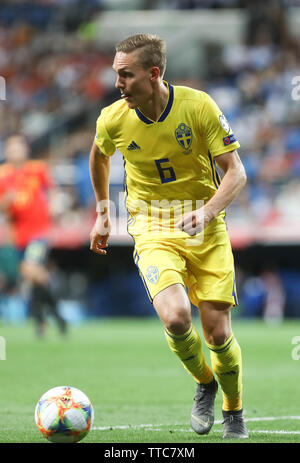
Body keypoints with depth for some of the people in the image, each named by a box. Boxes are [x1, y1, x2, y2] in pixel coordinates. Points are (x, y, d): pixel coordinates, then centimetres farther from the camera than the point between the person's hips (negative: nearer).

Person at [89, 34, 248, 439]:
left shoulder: (199, 106, -15)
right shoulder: (113, 119, -8)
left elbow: (235, 172, -10)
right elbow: (99, 155, 17)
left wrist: (206, 212, -26)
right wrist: (102, 214, 20)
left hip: (206, 229, 0)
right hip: (153, 231, 0)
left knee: (218, 334, -4)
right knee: (175, 317, -25)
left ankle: (234, 412, 26)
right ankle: (204, 384, 7)